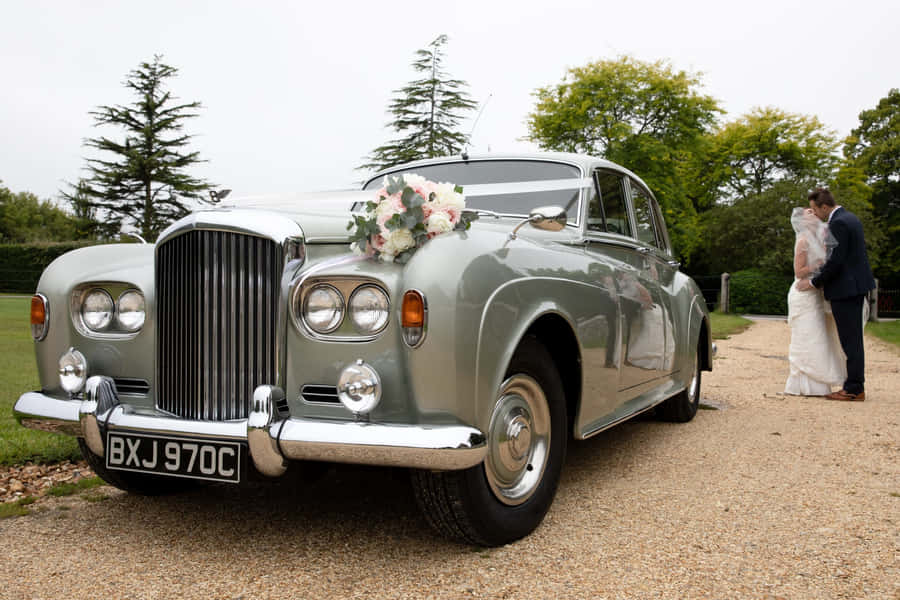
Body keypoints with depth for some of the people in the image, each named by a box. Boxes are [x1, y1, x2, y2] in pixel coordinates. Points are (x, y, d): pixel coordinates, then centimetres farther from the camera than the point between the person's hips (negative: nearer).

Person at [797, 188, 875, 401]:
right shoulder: (849, 217, 14)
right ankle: (856, 385, 20)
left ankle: (853, 389, 0)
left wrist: (814, 282, -11)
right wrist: (822, 280, 19)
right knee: (853, 339, 14)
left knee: (850, 340, -5)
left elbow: (835, 261, -22)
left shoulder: (838, 223, -17)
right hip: (857, 286, 10)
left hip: (845, 288, -10)